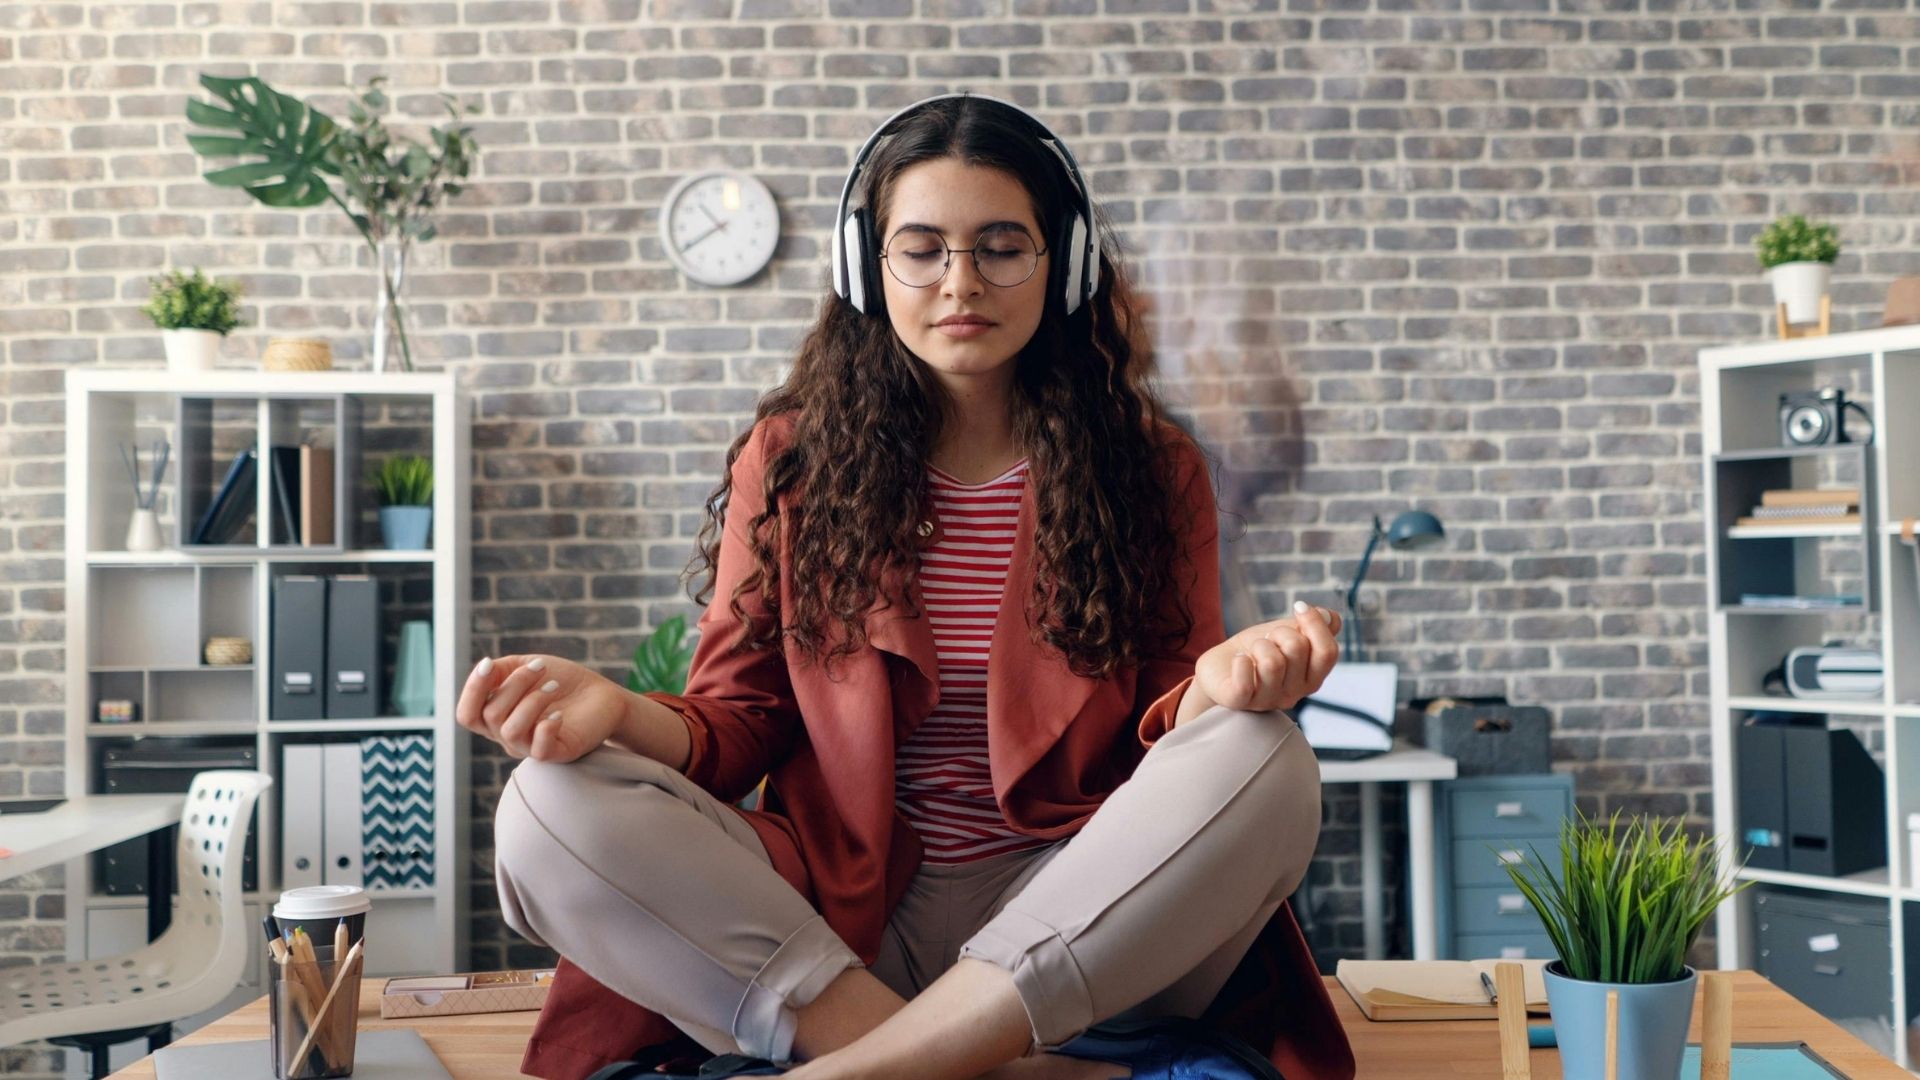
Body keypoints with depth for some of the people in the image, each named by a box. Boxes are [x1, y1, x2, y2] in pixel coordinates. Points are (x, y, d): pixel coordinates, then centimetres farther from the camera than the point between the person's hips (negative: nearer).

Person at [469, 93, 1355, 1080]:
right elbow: (741, 721, 5)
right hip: (842, 916, 1)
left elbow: (1167, 735, 3)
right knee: (552, 811, -23)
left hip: (1077, 927, 0)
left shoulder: (1153, 471, 6)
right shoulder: (789, 460, 7)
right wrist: (620, 714, -18)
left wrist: (1215, 688, -22)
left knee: (1266, 765, -29)